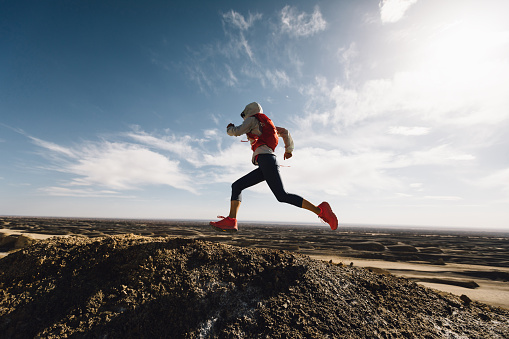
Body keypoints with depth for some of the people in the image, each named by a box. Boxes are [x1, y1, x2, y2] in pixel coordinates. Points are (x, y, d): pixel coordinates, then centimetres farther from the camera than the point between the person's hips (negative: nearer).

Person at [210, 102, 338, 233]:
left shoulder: (252, 120, 12)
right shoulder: (264, 125, 33)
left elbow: (237, 132, 3)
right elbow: (285, 132, 37)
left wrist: (229, 128, 26)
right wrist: (288, 149, 47)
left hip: (265, 158, -9)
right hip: (264, 167, 9)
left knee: (282, 196, -19)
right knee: (236, 186, 4)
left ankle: (320, 210, -17)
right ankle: (231, 221, -10)